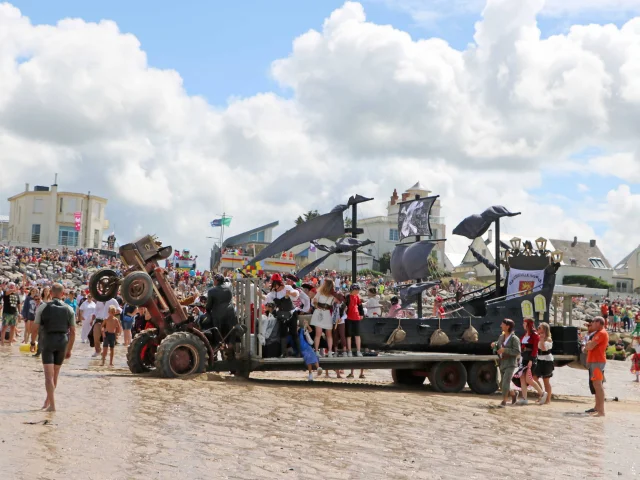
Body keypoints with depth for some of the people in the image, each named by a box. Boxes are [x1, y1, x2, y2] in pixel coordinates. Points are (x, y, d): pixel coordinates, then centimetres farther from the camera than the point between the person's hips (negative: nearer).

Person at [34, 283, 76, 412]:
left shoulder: (43, 307, -4)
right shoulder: (69, 309, 3)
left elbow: (35, 326, -4)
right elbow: (73, 331, 4)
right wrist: (69, 349, 11)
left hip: (47, 342, -3)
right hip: (62, 342, 3)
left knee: (49, 375, -4)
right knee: (55, 375, 16)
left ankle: (52, 405, -12)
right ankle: (48, 401, 31)